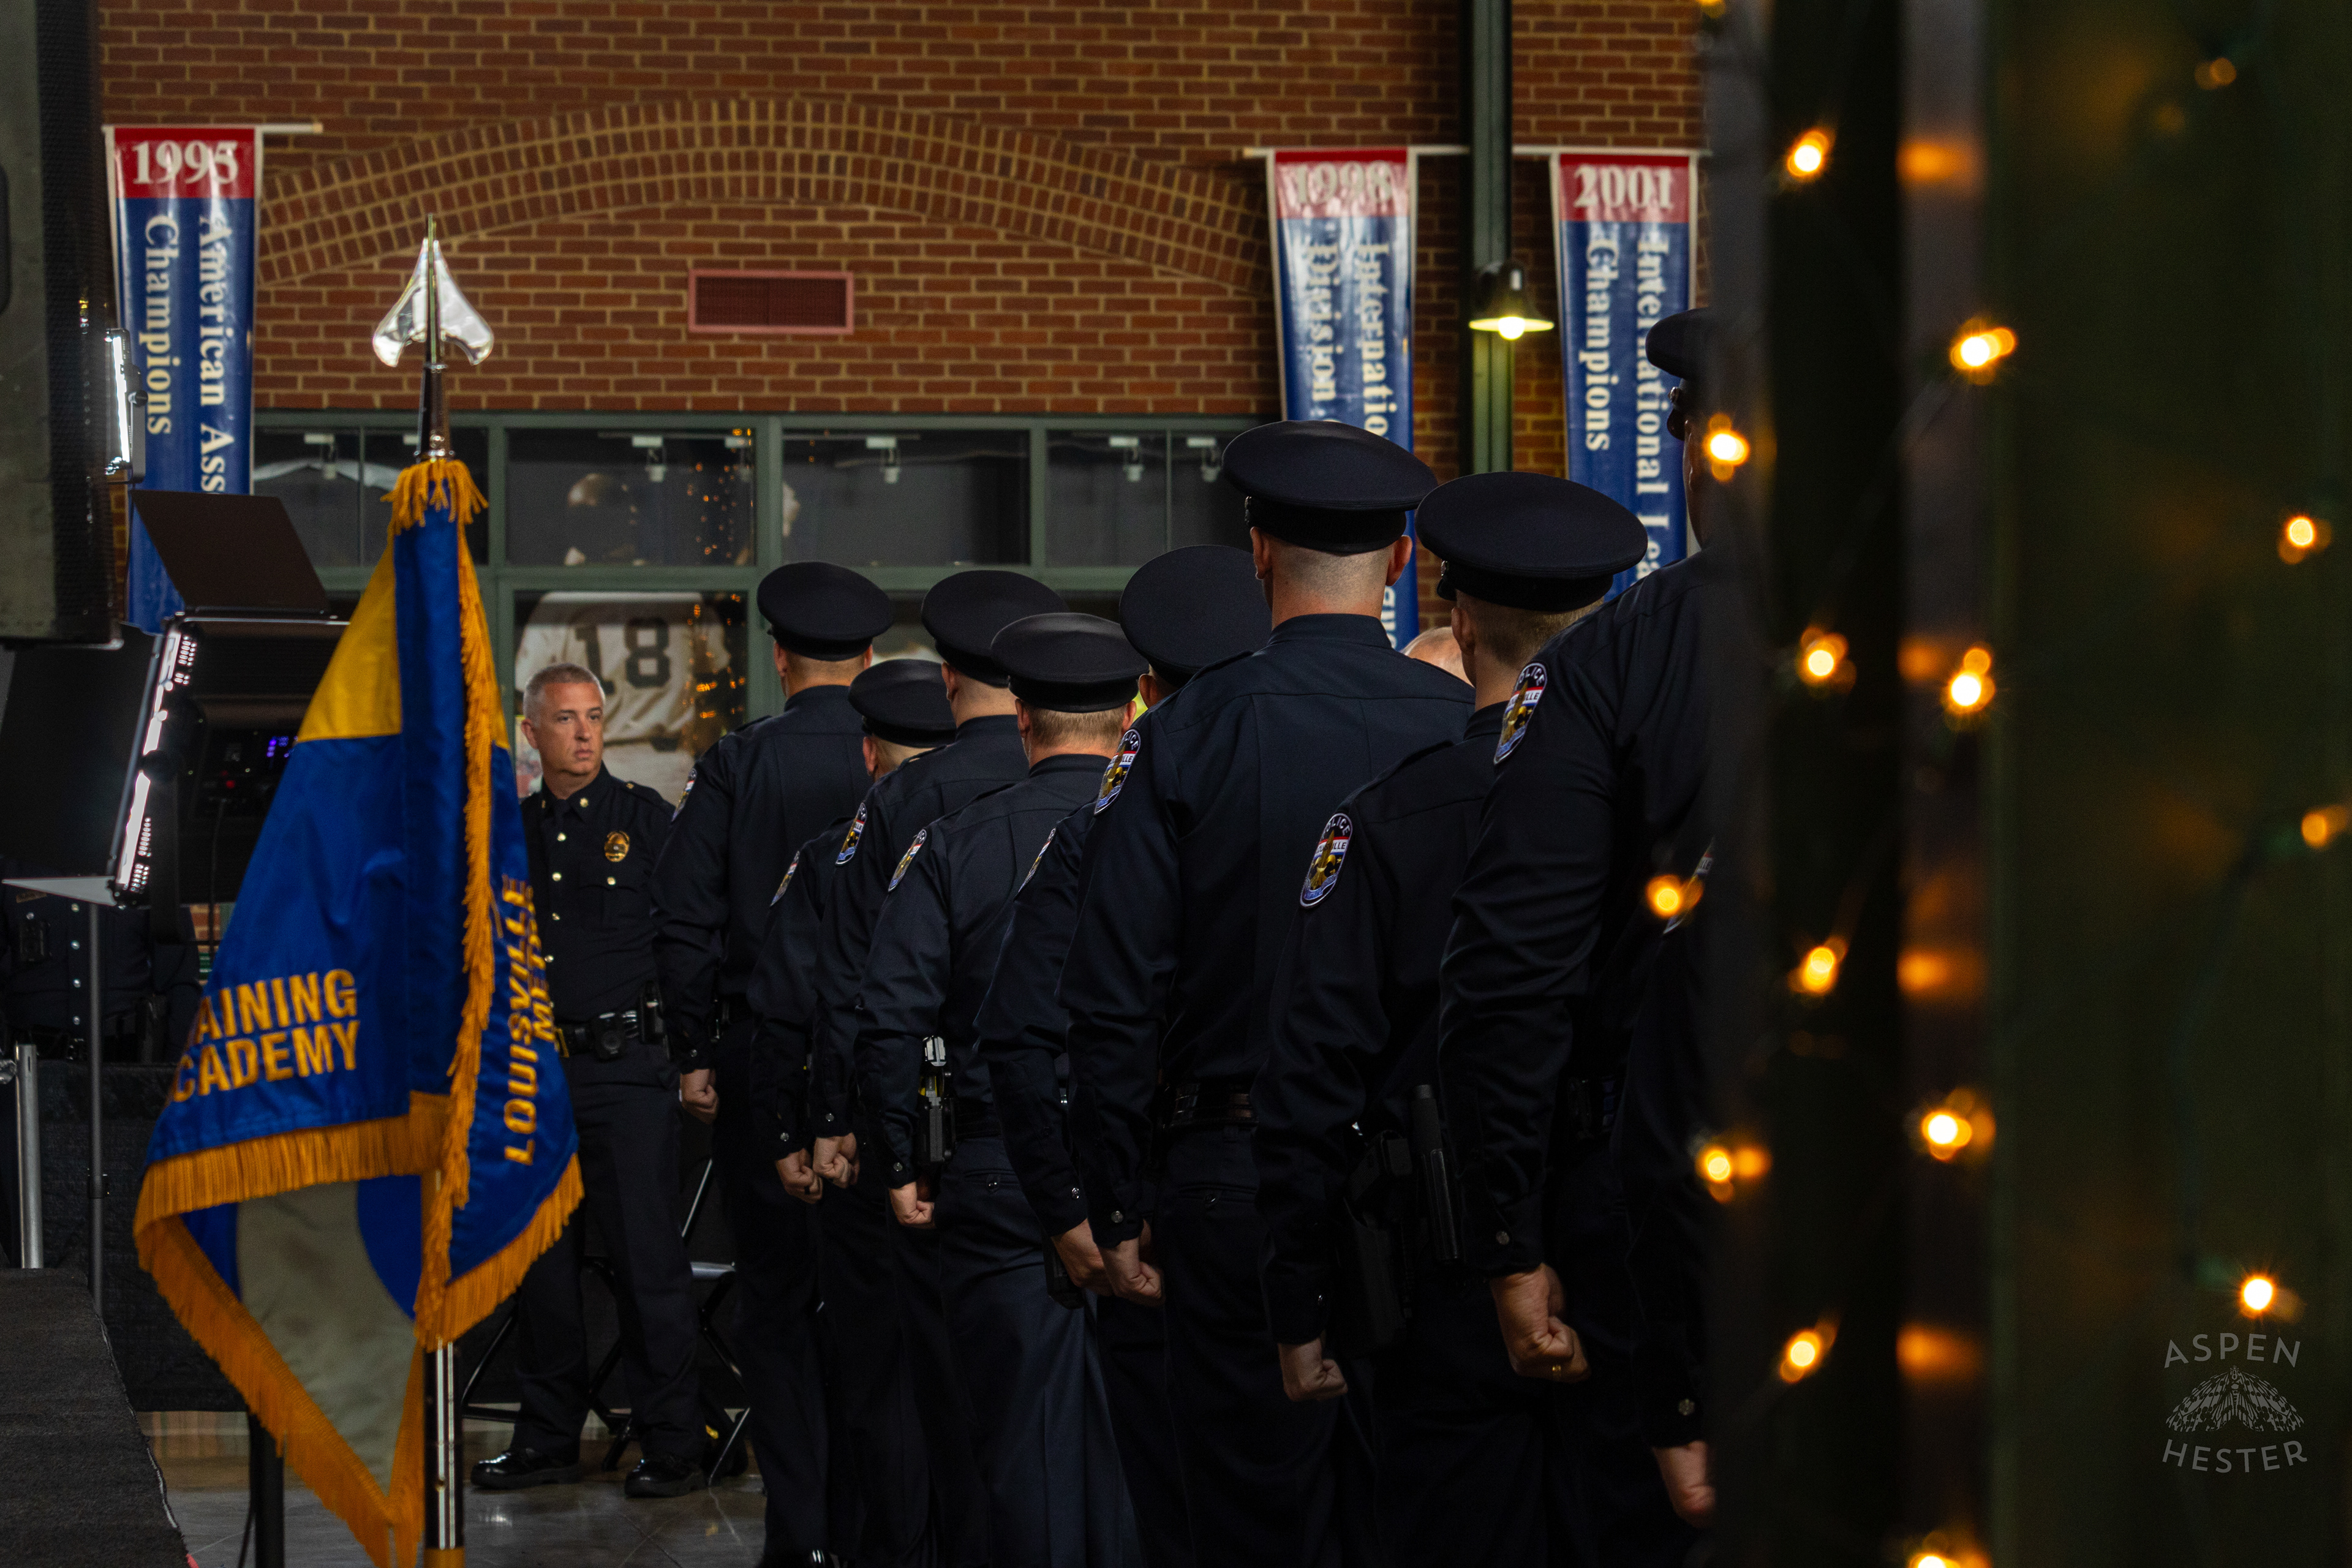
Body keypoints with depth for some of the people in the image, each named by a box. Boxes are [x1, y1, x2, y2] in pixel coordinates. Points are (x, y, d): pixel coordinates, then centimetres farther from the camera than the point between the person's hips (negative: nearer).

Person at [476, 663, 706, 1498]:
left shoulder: (645, 817, 0)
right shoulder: (510, 830, 13)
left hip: (625, 1066, -5)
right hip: (533, 1073, 5)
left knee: (646, 1258, -5)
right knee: (540, 1259, 8)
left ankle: (672, 1448, 2)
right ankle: (548, 1438, 18)